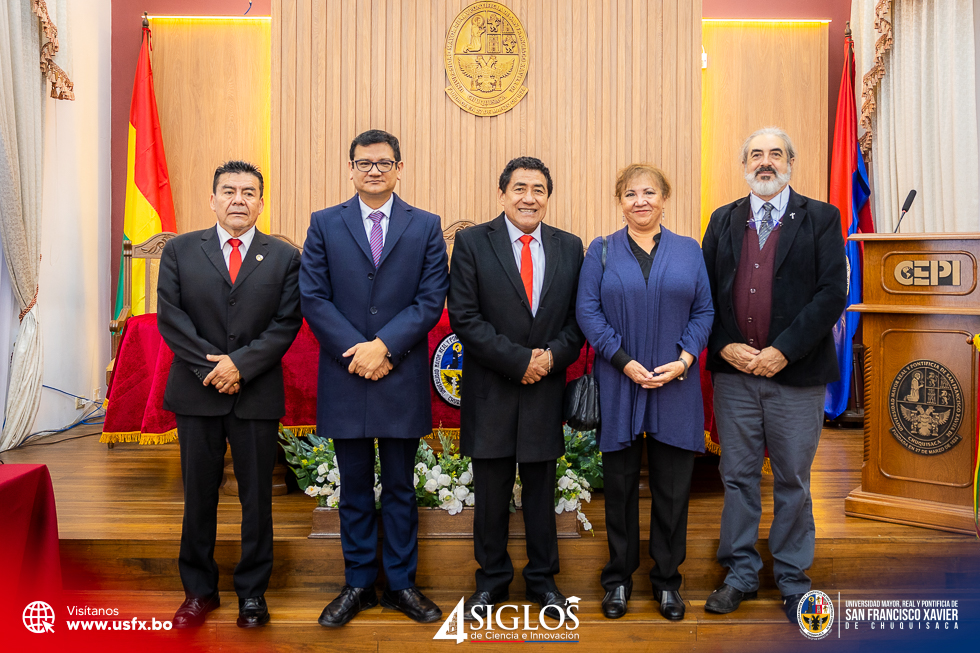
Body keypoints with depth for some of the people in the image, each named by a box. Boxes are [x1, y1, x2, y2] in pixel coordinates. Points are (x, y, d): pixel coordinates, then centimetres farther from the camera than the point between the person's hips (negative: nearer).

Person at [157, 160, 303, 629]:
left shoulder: (285, 257, 4)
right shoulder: (179, 251, 7)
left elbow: (286, 324, -4)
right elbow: (170, 317, -2)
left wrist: (240, 363, -14)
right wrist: (211, 366, -11)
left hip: (258, 394, -1)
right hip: (196, 393, 1)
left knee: (256, 497, 8)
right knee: (198, 495, 11)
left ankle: (252, 591, 23)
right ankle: (198, 590, 27)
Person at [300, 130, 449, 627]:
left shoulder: (426, 227, 5)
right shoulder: (325, 224, 6)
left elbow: (430, 300, -3)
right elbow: (313, 297, -1)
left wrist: (384, 346, -15)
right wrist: (357, 352, -11)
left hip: (403, 378, 0)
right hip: (344, 378, 1)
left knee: (400, 487, 10)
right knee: (354, 488, 11)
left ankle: (400, 583, 24)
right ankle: (358, 584, 26)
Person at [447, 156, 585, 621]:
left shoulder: (570, 247, 7)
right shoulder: (471, 242, -2)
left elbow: (579, 317, 6)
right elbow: (463, 317, -9)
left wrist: (552, 356, -12)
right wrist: (519, 359, -15)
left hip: (546, 390, 2)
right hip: (491, 390, -2)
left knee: (541, 490, 13)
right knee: (491, 492, 9)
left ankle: (542, 578, 30)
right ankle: (492, 579, 28)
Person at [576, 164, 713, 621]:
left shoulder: (689, 251, 9)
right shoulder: (602, 251, 4)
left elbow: (703, 311, 5)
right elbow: (588, 312, -4)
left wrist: (685, 360, -11)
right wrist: (625, 362, -13)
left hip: (676, 385, 1)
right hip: (619, 384, -1)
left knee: (673, 486, 7)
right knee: (620, 484, 8)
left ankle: (667, 579, 24)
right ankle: (619, 578, 24)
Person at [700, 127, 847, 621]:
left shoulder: (821, 219, 2)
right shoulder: (723, 220, 10)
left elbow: (833, 293, -8)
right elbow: (705, 291, 6)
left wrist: (784, 351, -15)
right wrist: (725, 346, -8)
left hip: (796, 374, -2)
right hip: (734, 372, 2)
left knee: (793, 481, 9)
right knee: (737, 477, 10)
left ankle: (793, 581, 26)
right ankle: (740, 575, 24)